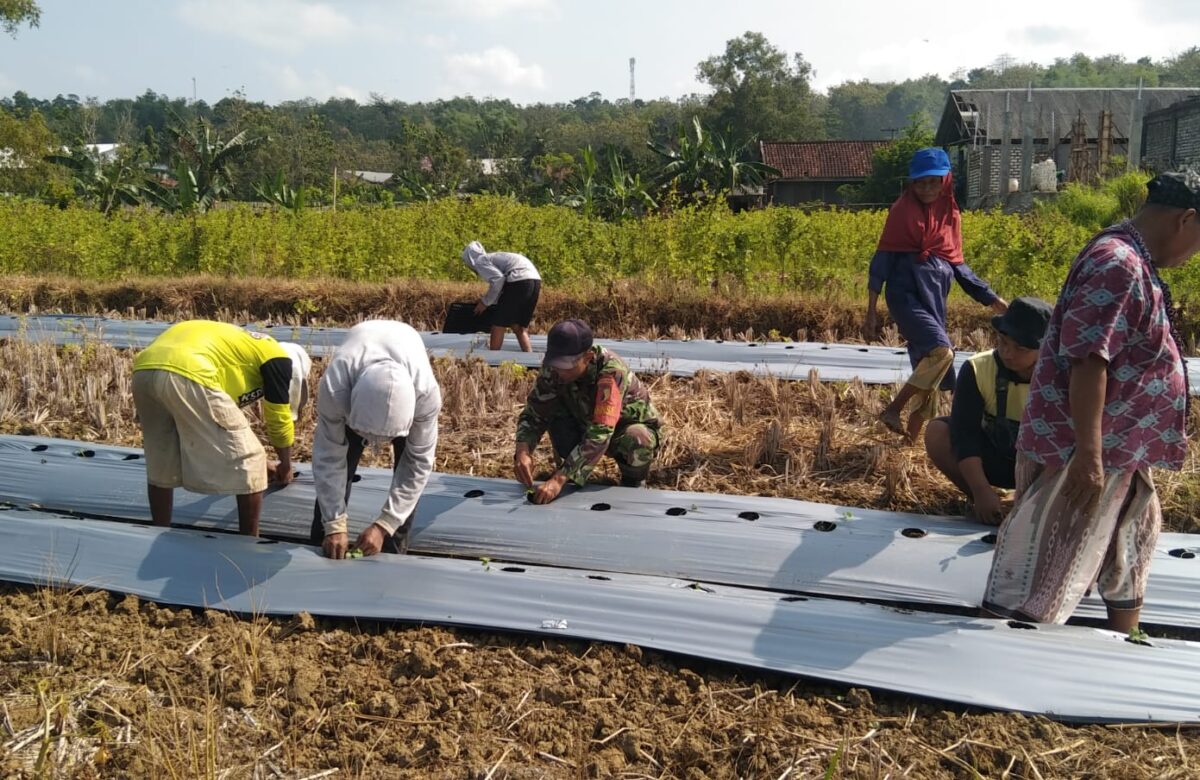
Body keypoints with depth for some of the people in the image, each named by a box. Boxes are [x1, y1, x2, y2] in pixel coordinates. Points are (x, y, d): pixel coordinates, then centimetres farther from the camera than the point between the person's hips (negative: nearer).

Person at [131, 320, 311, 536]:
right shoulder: (278, 357, 16)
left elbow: (225, 419, 48)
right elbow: (279, 420, 21)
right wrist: (286, 466, 39)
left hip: (144, 370, 9)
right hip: (186, 375, -8)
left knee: (160, 467, 26)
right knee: (248, 464, 7)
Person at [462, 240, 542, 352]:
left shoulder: (480, 261, 5)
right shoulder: (493, 257, 31)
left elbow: (498, 279, -10)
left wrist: (485, 302, 1)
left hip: (519, 280, -8)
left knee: (498, 324, 3)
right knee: (519, 327, 15)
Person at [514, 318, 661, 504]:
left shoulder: (611, 371, -38)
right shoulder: (553, 369, -23)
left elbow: (600, 434, -45)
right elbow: (533, 413, -17)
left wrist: (559, 478, -52)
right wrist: (523, 450, -39)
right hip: (586, 424, 4)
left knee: (636, 441, -38)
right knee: (555, 414, -26)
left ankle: (633, 480, -3)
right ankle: (571, 476, -2)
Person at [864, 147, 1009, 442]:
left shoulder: (950, 213, 14)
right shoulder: (904, 210, -2)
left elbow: (956, 264, 19)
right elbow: (882, 259, -4)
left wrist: (991, 298, 13)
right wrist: (871, 311, -9)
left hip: (935, 296, 6)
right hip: (907, 292, -6)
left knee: (929, 373, 5)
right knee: (940, 351, -26)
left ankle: (912, 437, 18)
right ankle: (892, 411, -14)